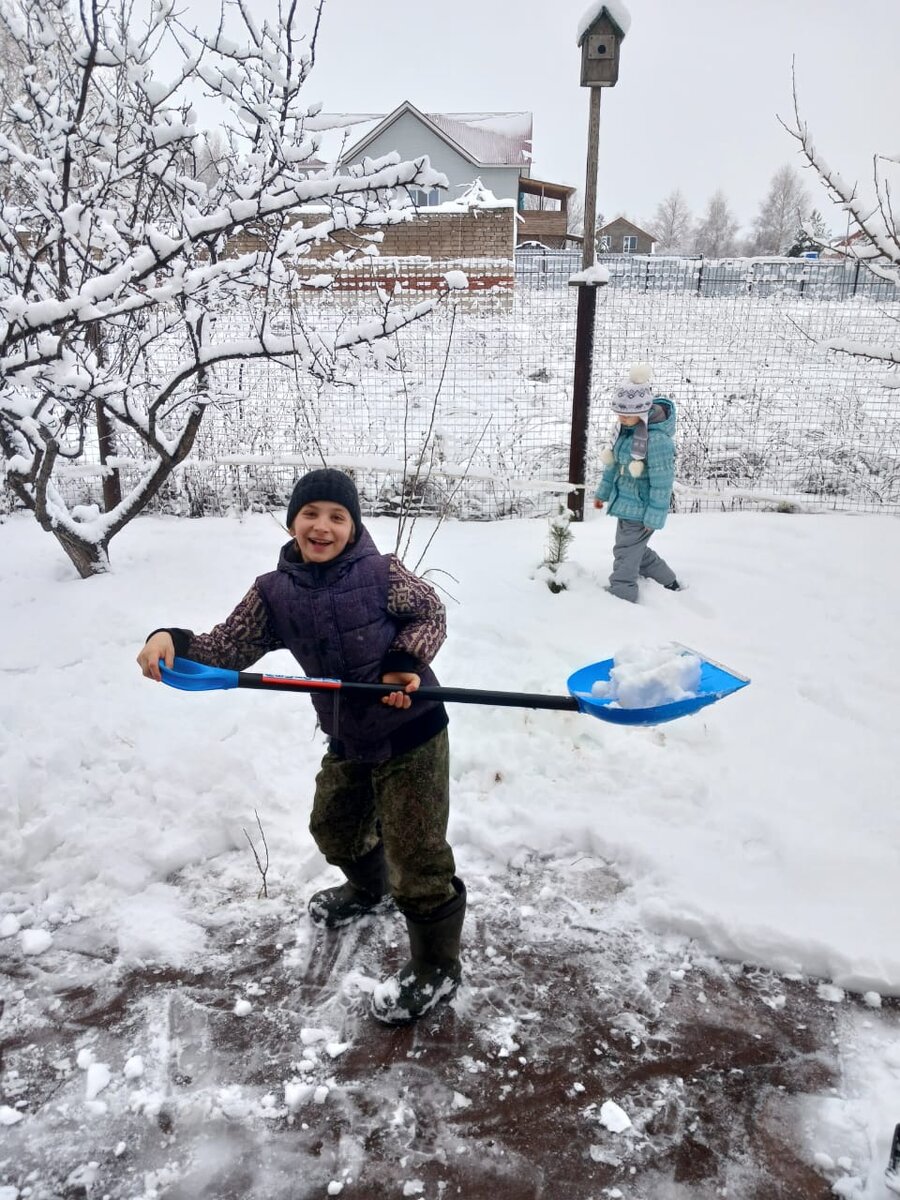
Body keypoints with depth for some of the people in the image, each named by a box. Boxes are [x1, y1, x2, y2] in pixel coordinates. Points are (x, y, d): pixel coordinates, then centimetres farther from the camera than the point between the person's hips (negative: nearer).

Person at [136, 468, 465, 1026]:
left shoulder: (383, 573, -17)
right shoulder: (273, 593, -6)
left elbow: (430, 613, -4)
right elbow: (226, 649, -4)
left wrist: (408, 660, -21)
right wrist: (171, 641, -22)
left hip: (411, 733, -6)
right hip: (346, 739, 6)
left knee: (417, 852, 0)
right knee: (335, 825, 28)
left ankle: (437, 968, 22)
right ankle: (370, 889, 61)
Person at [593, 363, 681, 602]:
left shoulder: (657, 439, -28)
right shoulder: (624, 426, -2)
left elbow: (662, 482, -22)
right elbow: (613, 460, 11)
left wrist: (654, 517, -18)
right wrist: (603, 491, 18)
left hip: (642, 505, -9)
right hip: (626, 499, 9)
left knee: (626, 552, 1)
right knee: (635, 547, 22)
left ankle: (620, 597, 15)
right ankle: (669, 582, 39)